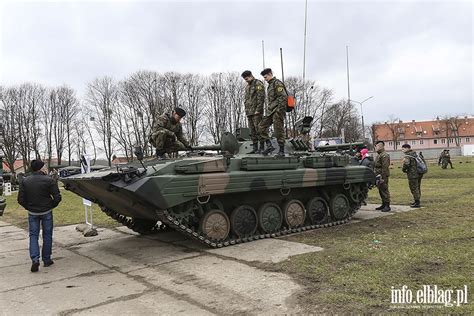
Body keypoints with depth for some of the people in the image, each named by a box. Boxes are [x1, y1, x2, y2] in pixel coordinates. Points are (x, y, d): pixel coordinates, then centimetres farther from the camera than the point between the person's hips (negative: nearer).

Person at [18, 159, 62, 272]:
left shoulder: (25, 181, -2)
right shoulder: (48, 180, -12)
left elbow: (21, 199, -2)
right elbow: (57, 197, -15)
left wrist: (29, 207, 12)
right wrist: (52, 205, 3)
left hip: (32, 213, 2)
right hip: (46, 212, -2)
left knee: (33, 235, 10)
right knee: (47, 235, 10)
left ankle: (35, 260, -5)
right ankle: (46, 260, 17)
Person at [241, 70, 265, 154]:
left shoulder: (258, 84, -4)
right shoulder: (248, 86, 22)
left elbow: (261, 98, -13)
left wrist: (258, 110, -19)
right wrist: (246, 110, 15)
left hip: (256, 112, -8)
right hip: (249, 112, 8)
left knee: (258, 130, -8)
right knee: (252, 131, 6)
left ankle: (261, 148, -5)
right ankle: (255, 148, 10)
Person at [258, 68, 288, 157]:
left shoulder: (277, 83, -8)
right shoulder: (270, 85, 22)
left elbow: (283, 97, -17)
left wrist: (279, 110, -22)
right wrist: (268, 109, 20)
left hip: (278, 111, -10)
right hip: (271, 111, 10)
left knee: (279, 131, -8)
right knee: (262, 126, 4)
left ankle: (281, 151, -2)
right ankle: (269, 146, 5)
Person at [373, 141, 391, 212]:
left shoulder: (384, 155, -14)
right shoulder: (378, 155, 19)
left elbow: (385, 168, -20)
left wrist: (382, 178, -23)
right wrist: (376, 176, 21)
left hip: (383, 176, -10)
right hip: (378, 176, 10)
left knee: (384, 190, -7)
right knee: (381, 191, 14)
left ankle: (387, 206, -2)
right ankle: (384, 204, 23)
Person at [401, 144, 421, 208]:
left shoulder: (407, 155, -14)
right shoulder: (414, 153, 14)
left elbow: (406, 164, -25)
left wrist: (403, 169, -6)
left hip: (412, 175, -9)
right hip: (418, 174, 9)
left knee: (414, 188, -3)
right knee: (417, 188, 17)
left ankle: (417, 203, 0)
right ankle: (417, 201, 27)